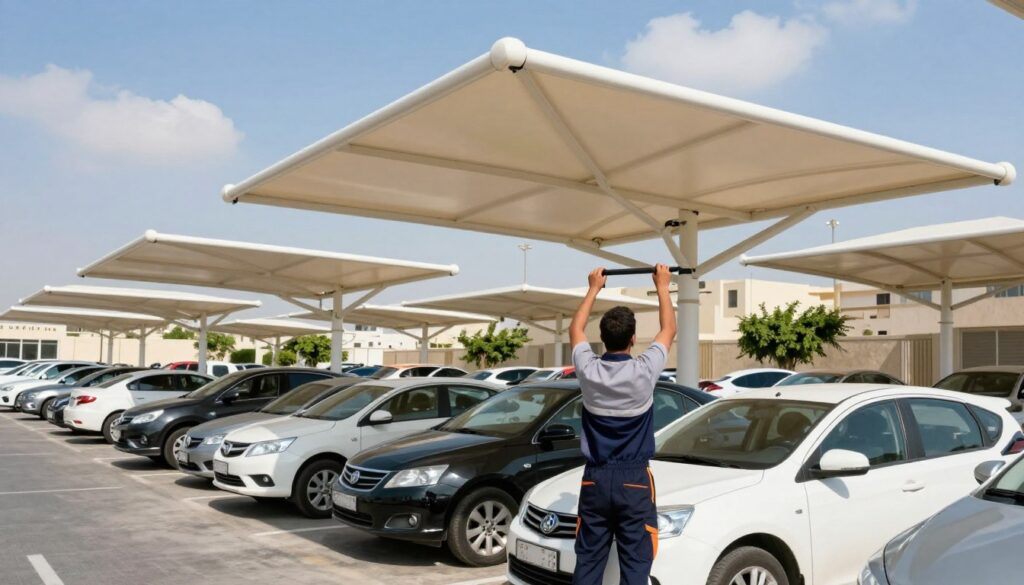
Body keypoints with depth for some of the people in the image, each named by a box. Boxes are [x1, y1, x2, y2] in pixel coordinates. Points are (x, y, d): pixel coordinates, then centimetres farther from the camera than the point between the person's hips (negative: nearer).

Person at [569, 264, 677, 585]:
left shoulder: (589, 371, -6)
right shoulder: (643, 371, -13)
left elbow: (575, 330, 15)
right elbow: (669, 330, 5)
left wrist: (594, 289, 23)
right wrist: (662, 288, 17)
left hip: (594, 479, 3)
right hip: (633, 480, -3)